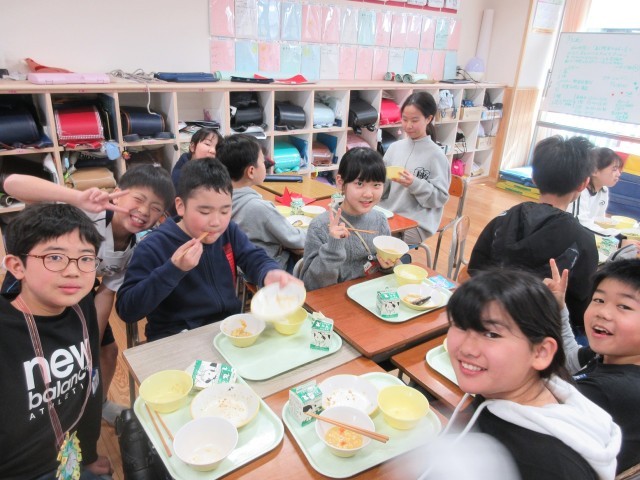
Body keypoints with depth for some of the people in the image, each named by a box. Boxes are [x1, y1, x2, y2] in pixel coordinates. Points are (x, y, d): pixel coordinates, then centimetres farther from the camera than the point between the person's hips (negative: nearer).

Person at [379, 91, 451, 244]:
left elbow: (441, 197, -8)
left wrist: (414, 184, -22)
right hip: (387, 213, 5)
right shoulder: (395, 147, 7)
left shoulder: (436, 155, -7)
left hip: (416, 223, -5)